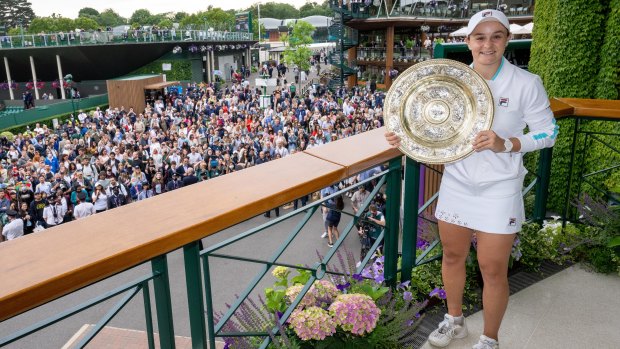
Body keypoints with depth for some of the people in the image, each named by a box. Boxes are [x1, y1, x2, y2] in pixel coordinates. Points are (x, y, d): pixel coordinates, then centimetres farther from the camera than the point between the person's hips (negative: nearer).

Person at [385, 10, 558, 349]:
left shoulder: (526, 83, -10)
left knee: (493, 270, 5)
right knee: (452, 256, 17)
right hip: (456, 183, 4)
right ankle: (454, 320, 42)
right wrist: (406, 138, -12)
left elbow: (548, 132, -6)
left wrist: (505, 144, -23)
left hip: (498, 190, -3)